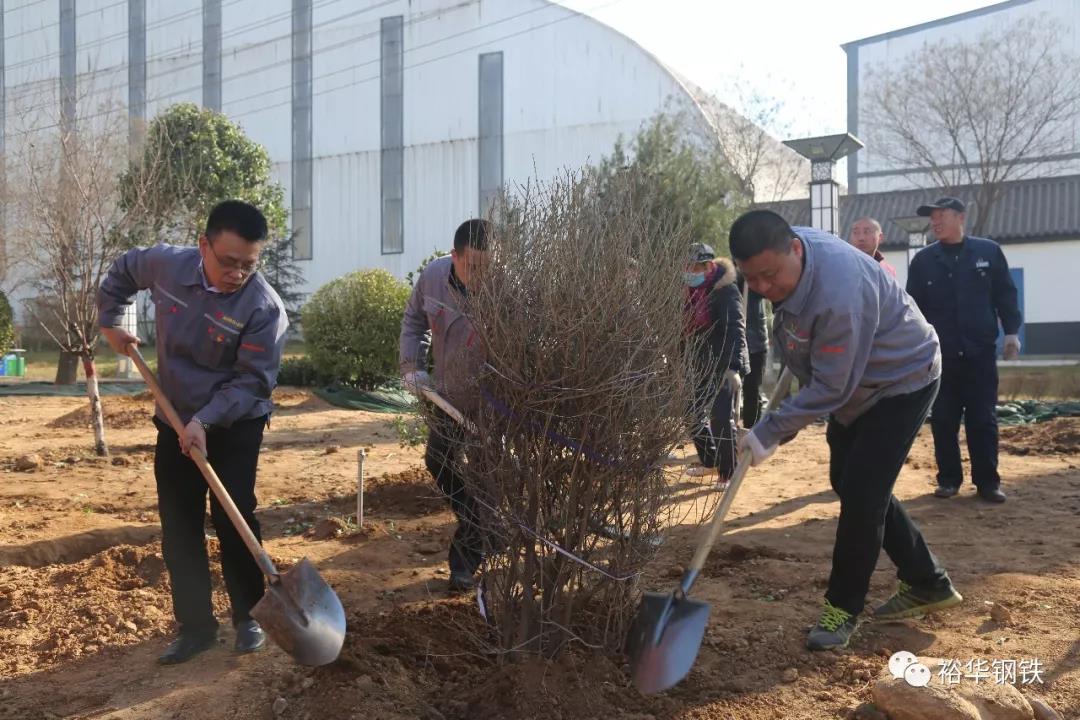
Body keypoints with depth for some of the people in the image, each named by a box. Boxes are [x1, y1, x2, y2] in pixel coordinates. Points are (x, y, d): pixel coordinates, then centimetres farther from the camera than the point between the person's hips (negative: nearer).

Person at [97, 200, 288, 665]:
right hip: (176, 420, 5)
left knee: (233, 519, -7)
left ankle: (248, 616, 13)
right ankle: (195, 626, 17)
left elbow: (252, 381, -24)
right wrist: (109, 321, 10)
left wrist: (205, 420, -32)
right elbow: (124, 269, 14)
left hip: (236, 425, -4)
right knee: (178, 525, 6)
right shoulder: (166, 265, -10)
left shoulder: (264, 306, -24)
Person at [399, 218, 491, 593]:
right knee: (438, 463, 22)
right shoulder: (433, 276, -14)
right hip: (447, 397, 6)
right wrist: (412, 365, -5)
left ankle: (465, 559, 19)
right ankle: (476, 528, 48)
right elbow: (414, 318, 6)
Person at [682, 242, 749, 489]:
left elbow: (735, 330, -22)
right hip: (701, 366, 8)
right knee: (694, 413, 13)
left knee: (721, 419, -9)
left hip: (724, 367, -8)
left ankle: (727, 473, 3)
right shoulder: (693, 292, 10)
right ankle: (710, 462, 29)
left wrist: (733, 367, -31)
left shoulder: (726, 290, -14)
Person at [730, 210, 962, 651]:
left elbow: (829, 389, -33)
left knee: (861, 495, -12)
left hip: (902, 380, -9)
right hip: (854, 381, 9)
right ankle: (927, 584, 27)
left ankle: (844, 607, 7)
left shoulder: (838, 295, -41)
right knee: (847, 483, 13)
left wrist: (768, 432, -29)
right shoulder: (781, 253, -14)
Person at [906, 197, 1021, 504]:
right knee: (943, 419, 5)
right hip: (939, 354, 1)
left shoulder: (988, 251, 3)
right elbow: (913, 306, 6)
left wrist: (1011, 332, -1)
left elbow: (1005, 294, 6)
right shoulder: (923, 260, 5)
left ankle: (987, 480, 10)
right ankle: (948, 478, 15)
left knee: (983, 418, 2)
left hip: (980, 351, -1)